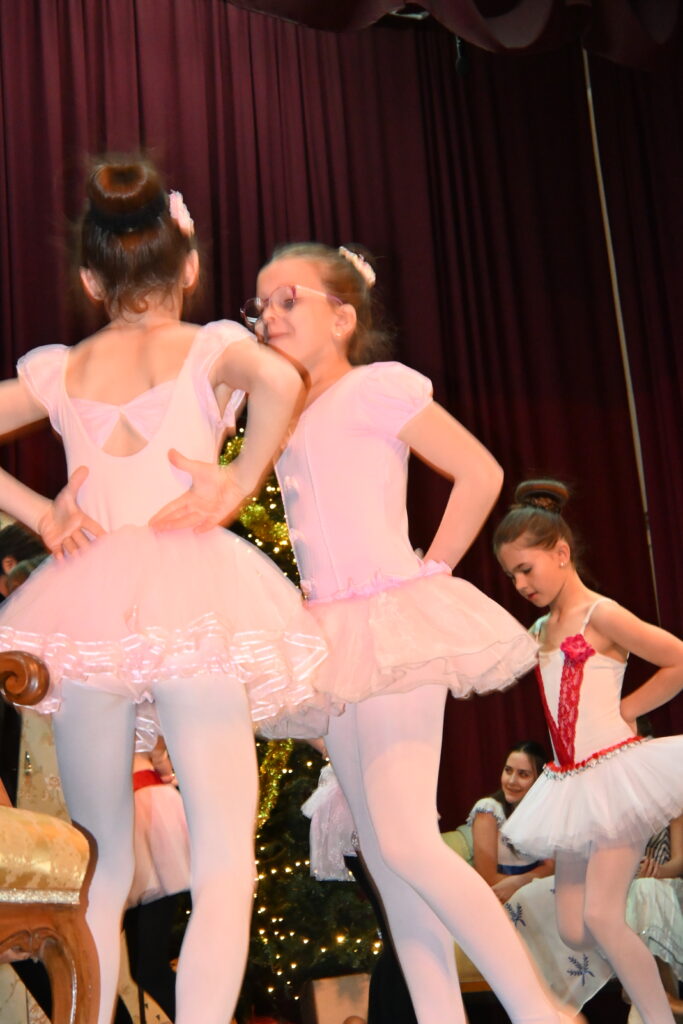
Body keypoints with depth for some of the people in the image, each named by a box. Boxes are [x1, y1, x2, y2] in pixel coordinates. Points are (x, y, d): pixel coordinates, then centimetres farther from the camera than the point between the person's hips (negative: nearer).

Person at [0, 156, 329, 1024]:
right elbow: (280, 381, -17)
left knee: (101, 864, 14)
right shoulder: (210, 347, 4)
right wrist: (238, 488, -7)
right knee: (224, 861, -4)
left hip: (83, 605, 4)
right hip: (193, 596, -3)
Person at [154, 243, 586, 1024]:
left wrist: (433, 569, -7)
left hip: (392, 618, -8)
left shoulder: (376, 387, -3)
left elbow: (481, 472, -6)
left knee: (404, 838, -15)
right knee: (383, 852, 6)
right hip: (332, 635, 8)